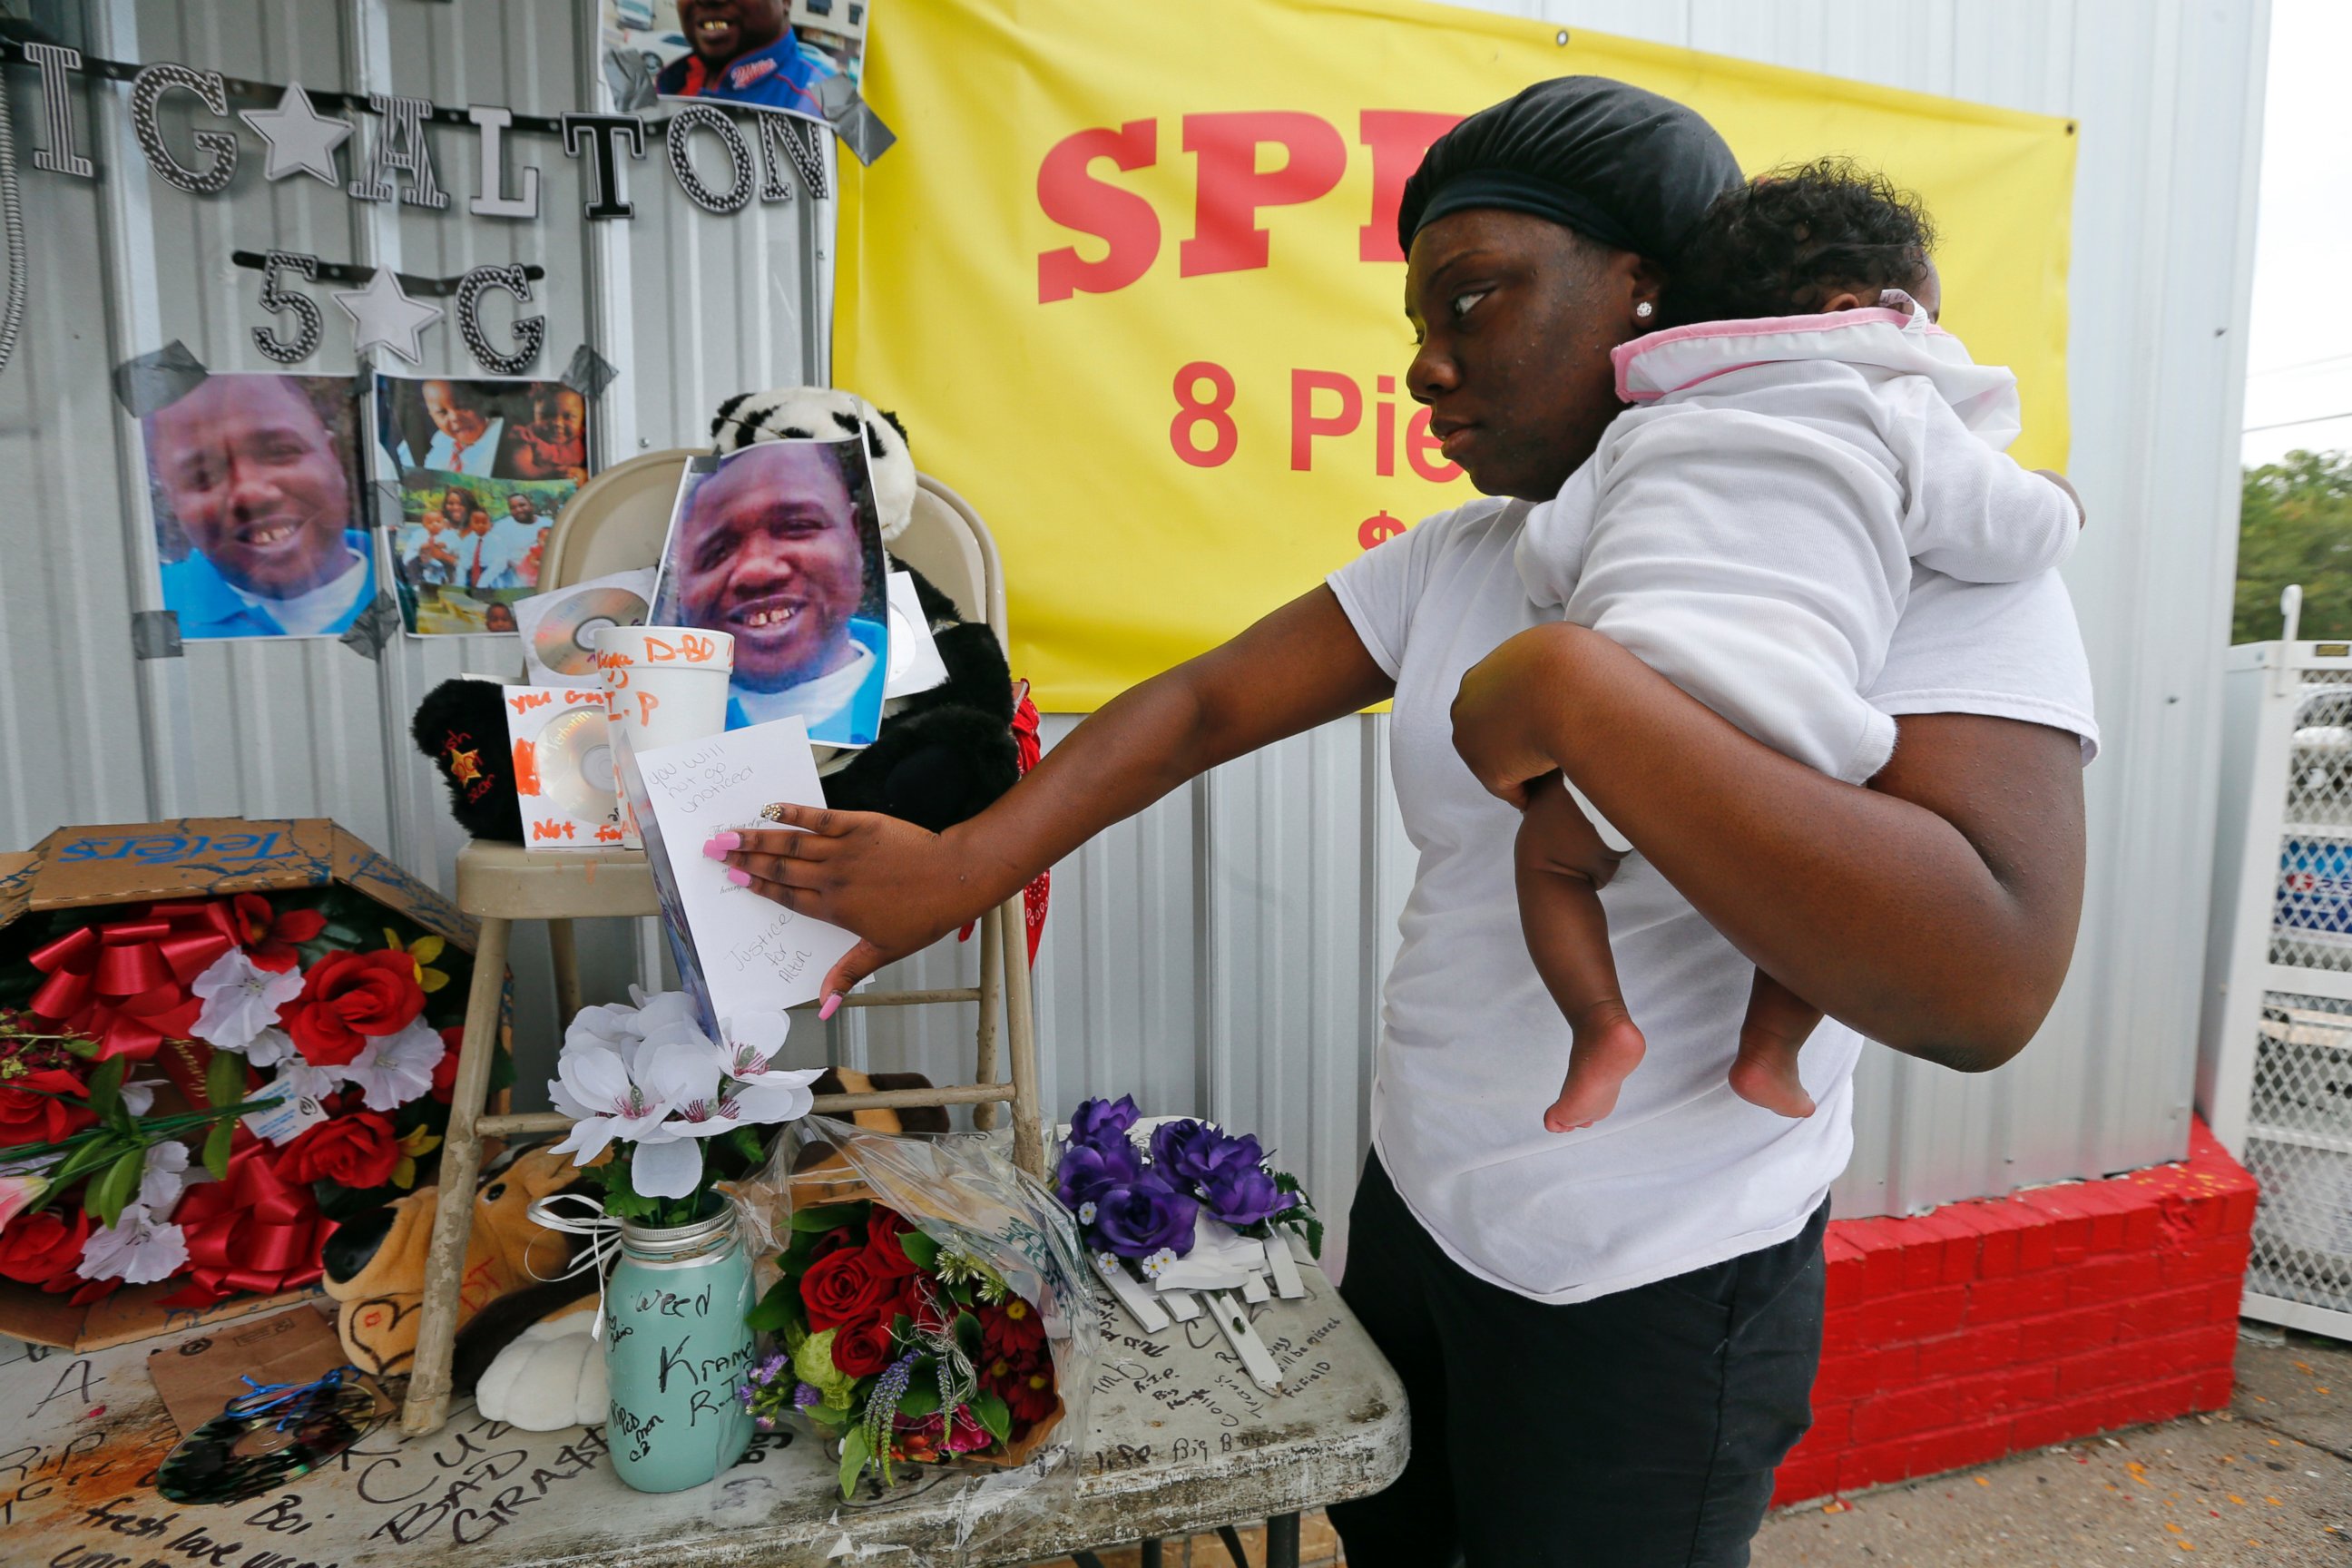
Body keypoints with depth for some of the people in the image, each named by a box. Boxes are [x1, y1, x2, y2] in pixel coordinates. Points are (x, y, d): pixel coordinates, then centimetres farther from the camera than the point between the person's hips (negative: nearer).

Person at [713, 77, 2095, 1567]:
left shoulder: (1924, 555, -17)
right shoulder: (1454, 562, 1)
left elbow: (1984, 988, -30)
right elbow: (1205, 705, -3)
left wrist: (1576, 693, -33)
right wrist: (963, 865, -13)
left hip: (1657, 1301, -5)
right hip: (1415, 1211, 6)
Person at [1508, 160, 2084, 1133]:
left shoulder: (1642, 431, 24)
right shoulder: (1899, 416, 16)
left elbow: (1544, 562, 20)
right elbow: (2031, 533, 17)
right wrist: (2054, 496, 40)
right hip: (1773, 759, -2)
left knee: (1546, 847, 26)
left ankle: (1600, 1024, 10)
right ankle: (1770, 1049, 19)